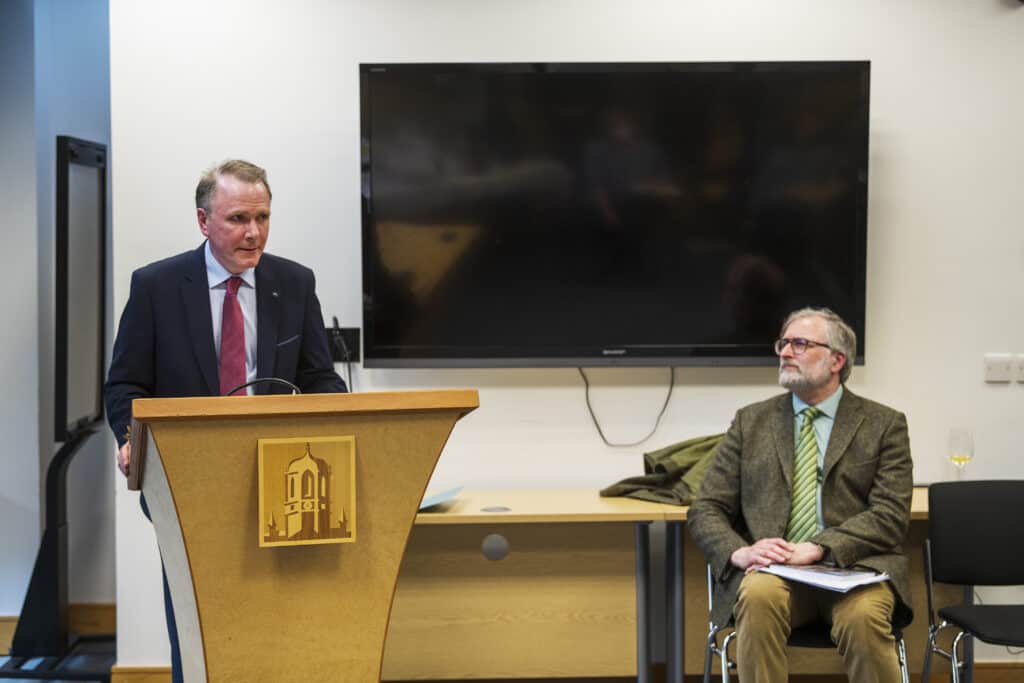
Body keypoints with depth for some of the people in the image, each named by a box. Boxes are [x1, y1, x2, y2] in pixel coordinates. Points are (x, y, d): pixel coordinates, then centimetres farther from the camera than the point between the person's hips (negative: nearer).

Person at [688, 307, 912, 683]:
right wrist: (739, 552, -12)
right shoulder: (750, 421, 15)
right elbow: (705, 511, 10)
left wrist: (816, 549, -17)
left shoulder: (883, 424, 9)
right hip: (772, 569, 1)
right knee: (759, 596, -33)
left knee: (864, 616, -34)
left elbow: (890, 515, -2)